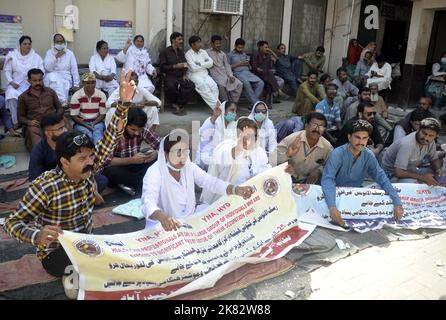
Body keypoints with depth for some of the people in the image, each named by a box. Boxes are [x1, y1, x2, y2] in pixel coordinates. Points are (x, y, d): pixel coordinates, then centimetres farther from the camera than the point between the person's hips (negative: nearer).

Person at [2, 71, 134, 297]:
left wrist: (124, 104, -28)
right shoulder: (45, 187, -26)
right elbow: (12, 223, -21)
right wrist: (37, 236, -44)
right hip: (56, 253, -6)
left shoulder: (87, 170, -10)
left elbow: (110, 139, -15)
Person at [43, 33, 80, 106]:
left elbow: (74, 70, 4)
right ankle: (64, 101, -45)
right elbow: (48, 68, -7)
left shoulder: (69, 53, 9)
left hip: (66, 77, 0)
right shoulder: (49, 52, 8)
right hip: (52, 77, 0)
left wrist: (76, 85, -6)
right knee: (53, 77, -37)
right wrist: (56, 56, -15)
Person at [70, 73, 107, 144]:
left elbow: (102, 114, 3)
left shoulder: (101, 95, -1)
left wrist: (93, 124, -13)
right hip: (81, 123, -1)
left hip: (96, 122, 1)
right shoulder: (76, 96, -6)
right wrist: (86, 126, -16)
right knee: (87, 133, -32)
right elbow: (74, 116, -4)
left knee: (97, 131, -32)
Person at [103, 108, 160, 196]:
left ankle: (130, 183, -24)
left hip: (134, 164, 4)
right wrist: (131, 160, -40)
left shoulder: (143, 129, -13)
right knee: (110, 171, -38)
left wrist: (156, 153, -30)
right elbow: (106, 161, -30)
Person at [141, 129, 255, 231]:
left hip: (189, 222, 6)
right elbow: (148, 203, -34)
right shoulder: (154, 173, -20)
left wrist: (236, 190, -28)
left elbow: (211, 182, -10)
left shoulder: (190, 167, -1)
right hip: (161, 227, -5)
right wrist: (162, 217, -57)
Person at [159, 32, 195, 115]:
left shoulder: (181, 52, 21)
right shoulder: (165, 52, 4)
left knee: (191, 86, -26)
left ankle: (178, 105, -15)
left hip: (180, 77, 4)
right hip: (170, 77, -4)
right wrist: (175, 66, -13)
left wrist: (184, 75, 2)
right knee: (170, 86, -38)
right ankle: (179, 105, -12)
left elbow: (185, 65, 20)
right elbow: (162, 67, -4)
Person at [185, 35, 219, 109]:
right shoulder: (188, 54, -2)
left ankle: (215, 105, -27)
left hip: (204, 74, 5)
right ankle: (216, 105, -33)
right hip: (194, 75, -5)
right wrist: (205, 65, 0)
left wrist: (200, 64, -7)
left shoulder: (203, 52, 15)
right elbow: (194, 68, -12)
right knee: (203, 85, -34)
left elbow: (211, 63, 4)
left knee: (214, 86, -25)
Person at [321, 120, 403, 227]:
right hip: (337, 194, -4)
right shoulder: (338, 154, -21)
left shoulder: (369, 156, -6)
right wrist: (332, 207, -49)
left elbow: (382, 179, -8)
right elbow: (327, 179, -33)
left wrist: (397, 203, -23)